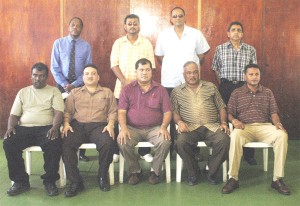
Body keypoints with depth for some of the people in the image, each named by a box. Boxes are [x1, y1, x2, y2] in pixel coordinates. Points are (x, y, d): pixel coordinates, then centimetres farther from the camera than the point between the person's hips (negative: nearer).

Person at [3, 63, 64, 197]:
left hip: (46, 128, -3)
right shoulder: (23, 92, 20)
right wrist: (10, 127, -7)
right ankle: (20, 181, -11)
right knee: (8, 144, -26)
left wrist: (55, 127, -23)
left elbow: (58, 112, -3)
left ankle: (49, 181, -16)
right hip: (24, 128, 3)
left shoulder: (54, 91, 10)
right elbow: (14, 114, 15)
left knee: (55, 144, -35)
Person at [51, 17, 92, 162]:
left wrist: (74, 85, -14)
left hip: (80, 85, 0)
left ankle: (81, 151, 8)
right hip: (62, 84, 0)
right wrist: (65, 84, -13)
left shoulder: (86, 46, 0)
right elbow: (54, 67, -3)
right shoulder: (58, 43, -1)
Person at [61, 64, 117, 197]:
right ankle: (75, 181, -21)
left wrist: (110, 124, -9)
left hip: (99, 125, -1)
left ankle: (102, 176, -9)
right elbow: (67, 111, 13)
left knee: (107, 144, -33)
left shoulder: (107, 92, 19)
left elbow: (112, 112, 10)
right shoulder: (74, 92, 22)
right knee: (65, 144, -30)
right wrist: (66, 123, -6)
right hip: (78, 125, 1)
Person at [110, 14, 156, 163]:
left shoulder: (146, 43, 5)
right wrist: (124, 82, -12)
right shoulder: (118, 43, 7)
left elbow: (150, 65, 1)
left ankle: (144, 151, 13)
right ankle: (116, 150, 14)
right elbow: (114, 64, 0)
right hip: (122, 88, 1)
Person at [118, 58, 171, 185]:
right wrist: (123, 128, -16)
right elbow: (121, 112, 1)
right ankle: (135, 171, -2)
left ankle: (155, 171, -2)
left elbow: (167, 112, 4)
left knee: (165, 141, -29)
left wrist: (163, 127, -14)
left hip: (154, 128, 0)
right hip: (132, 128, 0)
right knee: (123, 142, -29)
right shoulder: (127, 89, 8)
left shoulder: (160, 90, 8)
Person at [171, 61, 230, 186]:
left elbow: (221, 107, 18)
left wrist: (223, 122, 1)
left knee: (224, 140, -29)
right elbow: (174, 112, 8)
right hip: (190, 127, -1)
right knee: (181, 142, -33)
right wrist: (179, 122, -13)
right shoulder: (177, 91, 17)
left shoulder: (210, 87, 21)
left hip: (212, 126, 1)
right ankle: (193, 173, -8)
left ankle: (211, 171, -6)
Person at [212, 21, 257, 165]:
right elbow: (216, 68, 11)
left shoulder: (250, 50, 7)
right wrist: (222, 83, 6)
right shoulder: (220, 49, 6)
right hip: (226, 87, 0)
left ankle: (248, 154, 10)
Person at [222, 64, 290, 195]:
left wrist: (277, 123, -10)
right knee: (235, 136, -38)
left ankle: (277, 179, -22)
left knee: (282, 135, -30)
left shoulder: (268, 92, 18)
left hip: (264, 126, 2)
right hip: (244, 127, -2)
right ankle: (233, 178, -28)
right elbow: (230, 113, 7)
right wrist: (234, 120, -16)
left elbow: (273, 112, 11)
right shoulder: (236, 93, 13)